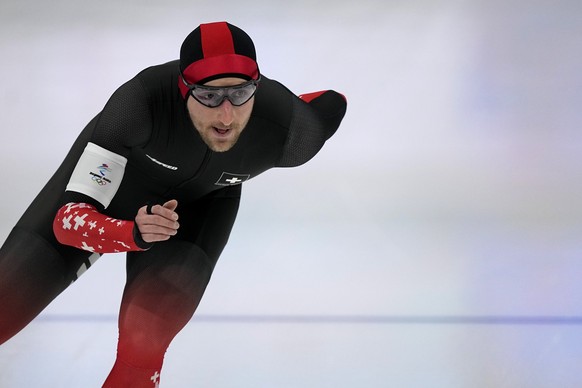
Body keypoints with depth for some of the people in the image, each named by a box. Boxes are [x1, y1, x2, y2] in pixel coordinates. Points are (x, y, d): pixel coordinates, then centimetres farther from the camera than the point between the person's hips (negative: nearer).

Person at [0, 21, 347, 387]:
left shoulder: (286, 129, -35)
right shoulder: (144, 100, -42)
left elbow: (334, 103, -8)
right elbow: (68, 219, -38)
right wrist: (133, 234, -57)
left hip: (200, 202, 1)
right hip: (107, 171, -1)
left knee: (143, 345, -18)